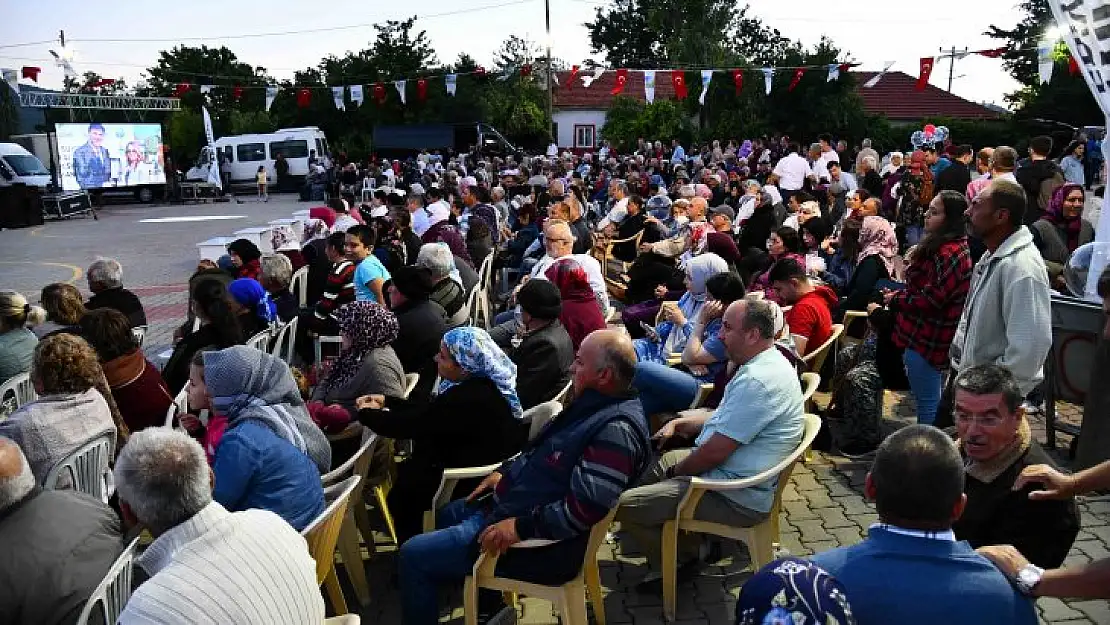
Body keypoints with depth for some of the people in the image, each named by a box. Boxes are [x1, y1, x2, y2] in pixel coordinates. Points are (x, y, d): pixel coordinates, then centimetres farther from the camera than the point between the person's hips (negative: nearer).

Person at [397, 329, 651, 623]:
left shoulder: (616, 430, -28)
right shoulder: (594, 405, 5)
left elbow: (584, 510, -33)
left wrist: (520, 527, -28)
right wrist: (506, 472, 11)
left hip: (542, 542, -11)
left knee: (414, 554, -8)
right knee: (448, 515, 31)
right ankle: (484, 599, 37)